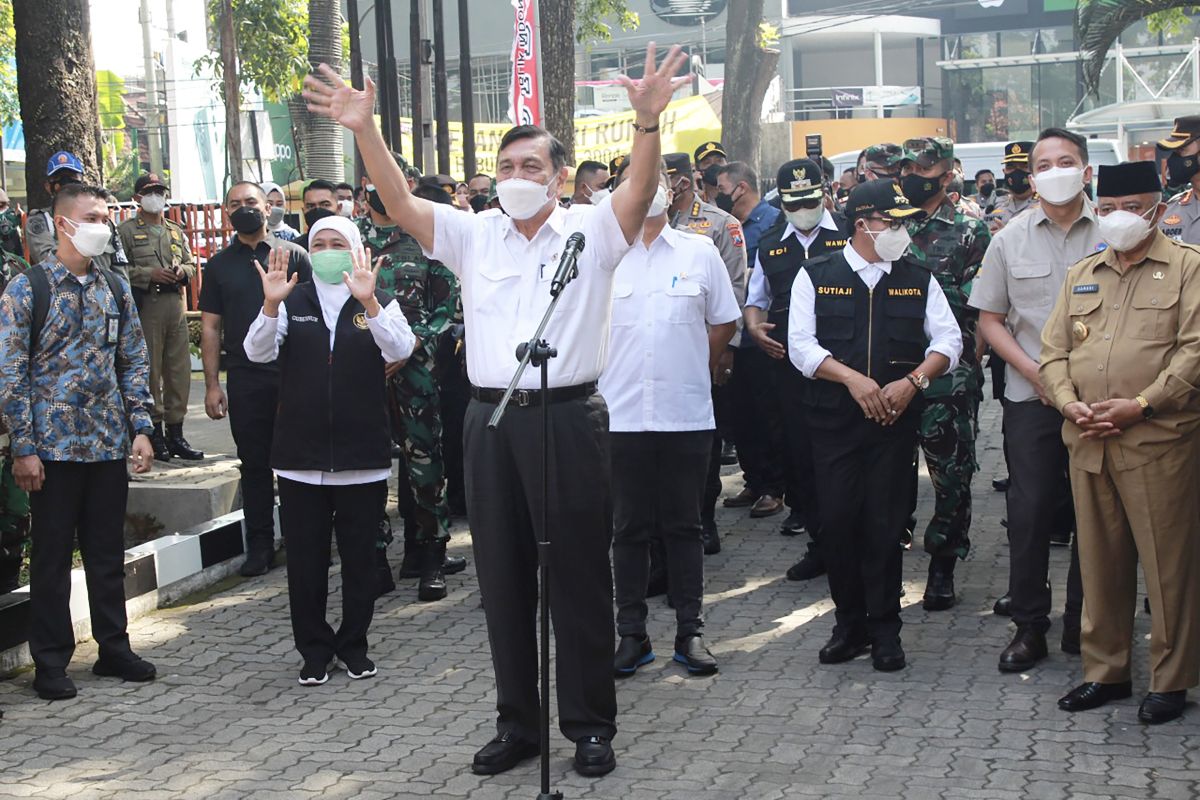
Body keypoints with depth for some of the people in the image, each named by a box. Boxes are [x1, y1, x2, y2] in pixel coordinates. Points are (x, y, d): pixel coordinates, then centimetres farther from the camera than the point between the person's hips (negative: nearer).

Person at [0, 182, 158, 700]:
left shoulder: (115, 288, 7)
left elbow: (134, 362, 12)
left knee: (108, 552, 12)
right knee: (52, 555, 4)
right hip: (53, 445, -4)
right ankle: (51, 663, 13)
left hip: (109, 444, 4)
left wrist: (140, 429, 2)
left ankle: (114, 648, 24)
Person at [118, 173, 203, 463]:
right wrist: (149, 274, -16)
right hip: (145, 305, -5)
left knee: (179, 368, 4)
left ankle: (175, 432, 11)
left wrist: (182, 271, 1)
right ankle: (154, 431, 2)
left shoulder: (176, 230, 20)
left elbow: (191, 264, 23)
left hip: (175, 303, 5)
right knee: (149, 369, -4)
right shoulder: (127, 230, 2)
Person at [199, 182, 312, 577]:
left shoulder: (294, 255, 4)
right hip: (244, 378, 2)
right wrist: (212, 385, 2)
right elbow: (210, 327, 10)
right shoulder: (219, 265, 11)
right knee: (254, 463, 5)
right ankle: (260, 545, 12)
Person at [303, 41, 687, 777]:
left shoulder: (592, 231, 1)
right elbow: (400, 202, 1)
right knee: (503, 579, 10)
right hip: (491, 420, 4)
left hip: (569, 418, -4)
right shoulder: (474, 235, 10)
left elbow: (640, 191, -16)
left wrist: (648, 121, -33)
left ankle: (591, 725, 13)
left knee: (579, 577, 3)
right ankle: (517, 723, 21)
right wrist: (365, 130, -12)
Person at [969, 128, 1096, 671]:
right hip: (1030, 398, 1)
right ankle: (1029, 626, 14)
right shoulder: (1010, 240, 5)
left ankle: (1085, 627, 17)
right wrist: (1033, 370, -6)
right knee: (1029, 511, 3)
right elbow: (989, 320, 8)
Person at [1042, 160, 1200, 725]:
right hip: (1087, 444, 5)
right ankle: (1104, 672, 22)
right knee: (1099, 560, 11)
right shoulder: (1081, 275, 18)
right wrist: (1069, 403, -4)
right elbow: (1054, 350, 14)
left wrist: (1141, 405, -17)